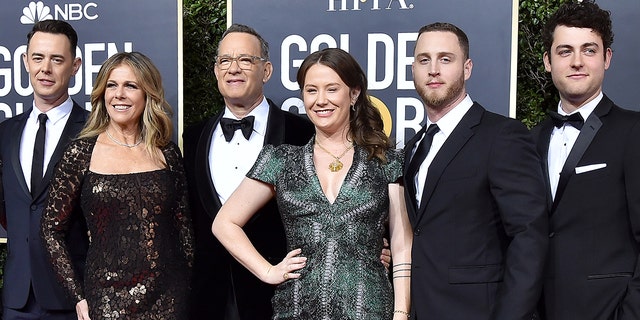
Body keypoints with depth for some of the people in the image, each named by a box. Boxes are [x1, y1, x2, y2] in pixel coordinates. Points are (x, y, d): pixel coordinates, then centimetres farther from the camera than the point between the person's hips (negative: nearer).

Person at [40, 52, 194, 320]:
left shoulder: (167, 153, 3)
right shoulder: (82, 152, -3)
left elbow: (183, 227, 8)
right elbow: (52, 229, 1)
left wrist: (189, 290, 5)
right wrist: (78, 295, -3)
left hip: (167, 297, 2)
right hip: (107, 298, -2)